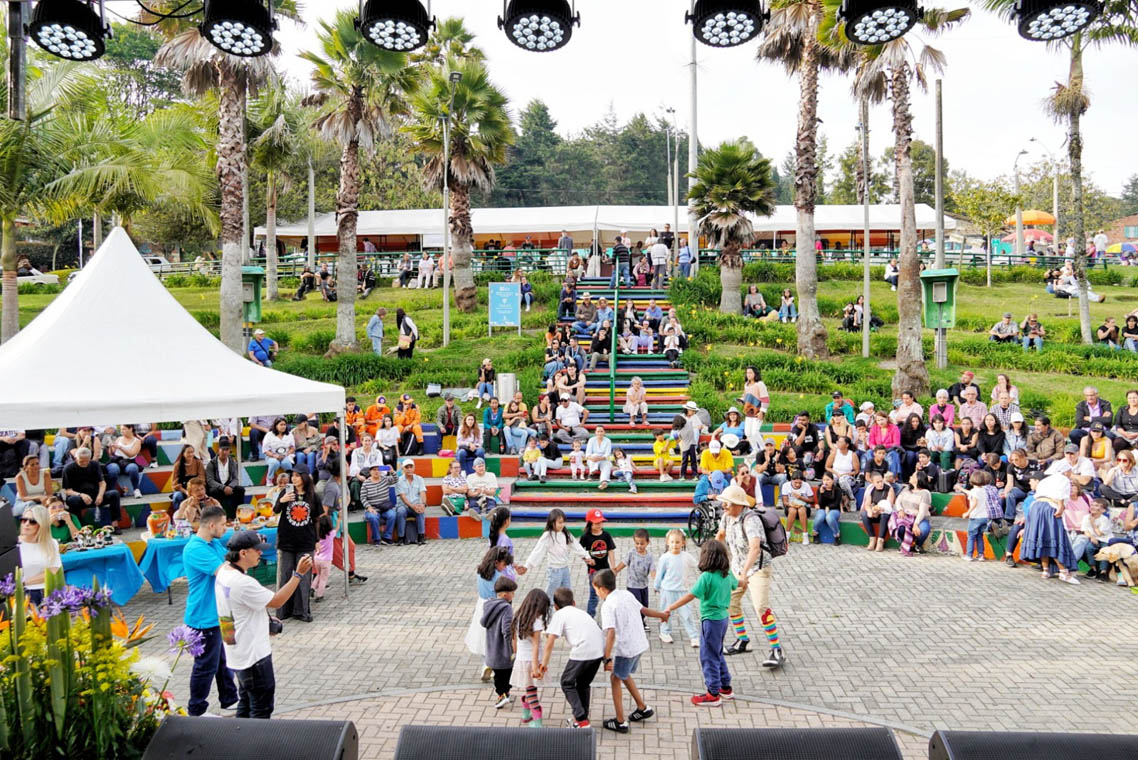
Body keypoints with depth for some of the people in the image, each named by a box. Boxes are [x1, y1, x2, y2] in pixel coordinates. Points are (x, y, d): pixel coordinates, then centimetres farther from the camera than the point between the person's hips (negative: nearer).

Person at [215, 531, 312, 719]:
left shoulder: (223, 571, 0)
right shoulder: (243, 583, -30)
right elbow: (276, 601, -21)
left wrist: (263, 619, 12)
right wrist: (299, 574, -21)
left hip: (238, 653, 10)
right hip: (253, 655, -10)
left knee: (246, 701, 23)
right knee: (261, 710, 4)